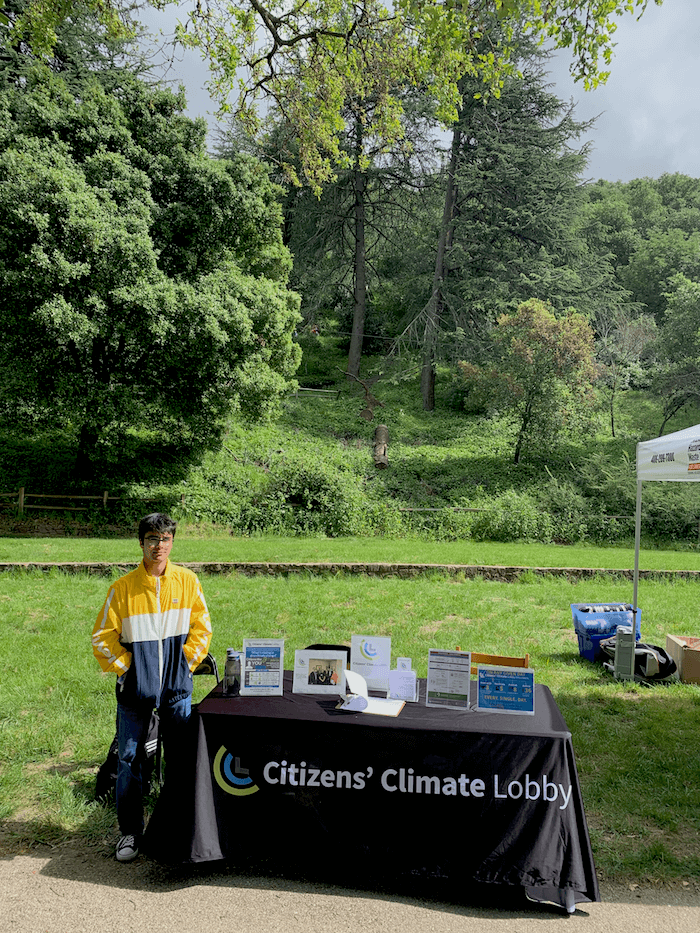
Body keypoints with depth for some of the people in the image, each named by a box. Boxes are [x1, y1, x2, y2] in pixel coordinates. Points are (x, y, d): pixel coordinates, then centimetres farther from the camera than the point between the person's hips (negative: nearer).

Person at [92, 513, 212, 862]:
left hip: (176, 684, 1)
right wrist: (125, 668, -5)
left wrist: (186, 662, -1)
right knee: (129, 759, 5)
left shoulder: (187, 581, -1)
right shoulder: (123, 587, -5)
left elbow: (201, 627, 6)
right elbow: (102, 636, 0)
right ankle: (130, 831, 22)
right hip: (135, 686, -1)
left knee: (180, 758, 9)